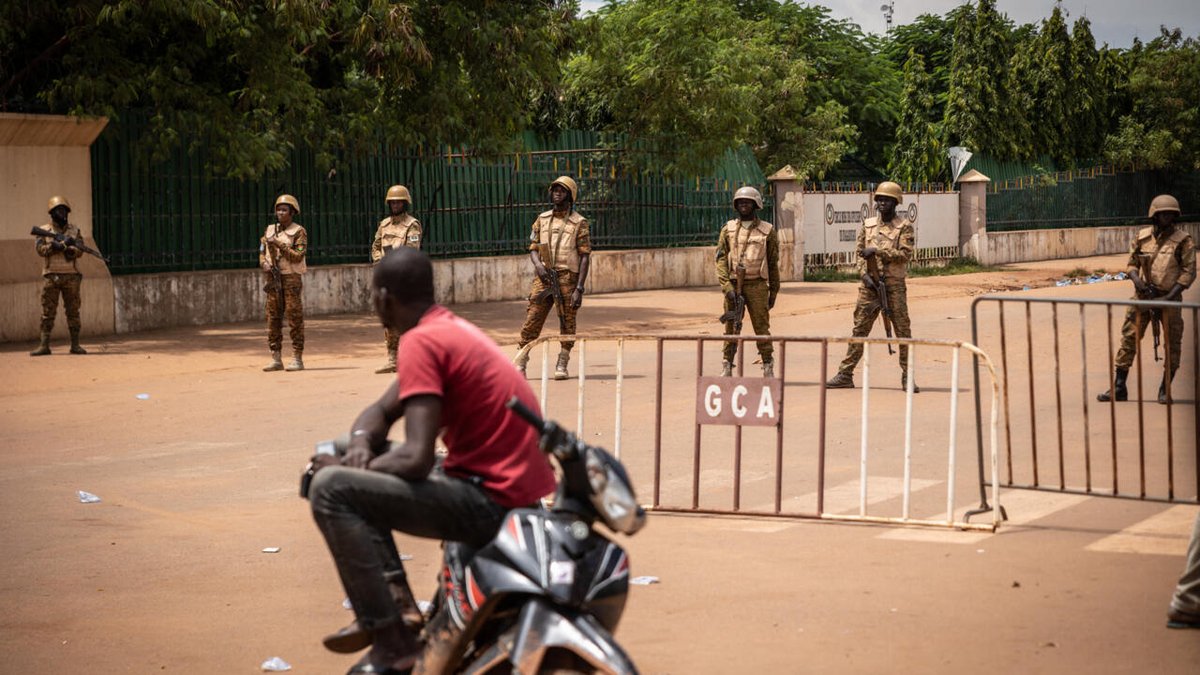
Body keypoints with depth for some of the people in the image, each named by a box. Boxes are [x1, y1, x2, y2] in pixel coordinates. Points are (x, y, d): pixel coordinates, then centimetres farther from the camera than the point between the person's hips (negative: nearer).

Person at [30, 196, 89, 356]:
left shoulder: (75, 230, 10)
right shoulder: (44, 230, 7)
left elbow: (79, 251, -2)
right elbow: (40, 248, -9)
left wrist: (58, 246, -19)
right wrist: (64, 244, -16)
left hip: (71, 276, 1)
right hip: (51, 275, -1)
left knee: (73, 311, 2)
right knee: (48, 312, -2)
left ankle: (75, 345, 6)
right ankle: (44, 345, -2)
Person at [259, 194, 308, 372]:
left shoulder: (298, 232, -4)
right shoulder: (270, 230, 13)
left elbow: (298, 256, -13)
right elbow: (262, 252, 16)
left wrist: (279, 244, -18)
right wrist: (264, 263, -5)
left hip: (292, 279, -6)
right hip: (273, 280, 6)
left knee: (295, 319, -5)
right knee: (273, 318, 4)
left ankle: (297, 359, -3)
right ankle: (276, 359, 9)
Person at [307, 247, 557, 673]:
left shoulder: (421, 342, -15)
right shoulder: (451, 328, 15)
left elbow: (416, 459, -22)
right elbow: (382, 412, 21)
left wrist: (347, 465, -6)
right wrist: (361, 443, -1)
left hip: (493, 502, -10)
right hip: (522, 490, 10)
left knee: (331, 489, -15)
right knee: (378, 471, 27)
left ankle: (390, 640, -14)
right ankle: (378, 612, 27)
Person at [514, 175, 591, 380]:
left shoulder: (579, 223, 1)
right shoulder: (542, 219, 13)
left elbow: (585, 257, -3)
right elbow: (533, 248, 16)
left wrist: (579, 288, -11)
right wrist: (538, 265, -8)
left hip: (567, 278, -3)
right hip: (543, 278, 3)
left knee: (568, 324, 1)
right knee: (532, 321, -4)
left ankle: (562, 365, 10)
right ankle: (520, 364, -2)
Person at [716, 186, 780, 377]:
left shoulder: (767, 231, 5)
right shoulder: (728, 229, 8)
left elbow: (773, 263, 8)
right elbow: (721, 258, 2)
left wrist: (773, 292, 7)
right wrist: (727, 286, -10)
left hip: (757, 285, -2)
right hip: (733, 285, 2)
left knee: (762, 328, -3)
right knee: (731, 329, 4)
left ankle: (768, 370, 3)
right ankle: (726, 369, 9)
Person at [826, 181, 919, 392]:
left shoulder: (904, 226, -1)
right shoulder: (868, 225, 12)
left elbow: (905, 253, -11)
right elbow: (860, 253, 12)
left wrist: (877, 251, -17)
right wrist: (865, 274, -4)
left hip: (894, 285, -3)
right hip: (870, 285, 3)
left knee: (903, 331, -1)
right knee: (859, 329, 4)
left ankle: (907, 377, 6)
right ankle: (845, 374, 7)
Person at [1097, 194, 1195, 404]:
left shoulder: (1182, 239, -6)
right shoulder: (1143, 237, 4)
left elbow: (1189, 271, -8)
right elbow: (1132, 263, 14)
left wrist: (1170, 296, -16)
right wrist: (1136, 279, -9)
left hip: (1169, 299, -2)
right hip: (1144, 296, 2)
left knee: (1172, 345, 3)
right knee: (1129, 340, 1)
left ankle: (1165, 390, 17)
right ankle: (1119, 388, 8)